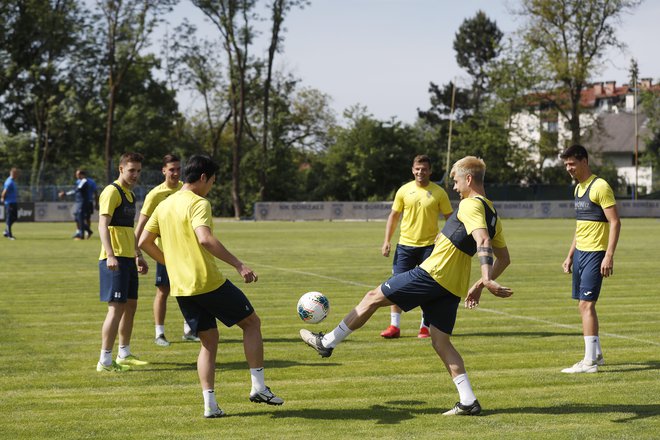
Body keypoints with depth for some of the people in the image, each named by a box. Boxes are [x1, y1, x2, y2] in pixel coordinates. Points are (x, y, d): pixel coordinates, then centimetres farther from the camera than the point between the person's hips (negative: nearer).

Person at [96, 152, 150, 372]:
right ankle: (105, 361, -8)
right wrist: (110, 255, -29)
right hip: (114, 259, -9)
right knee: (116, 307, -11)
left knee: (131, 305, 14)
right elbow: (103, 225, -19)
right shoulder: (112, 192, -10)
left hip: (128, 258, 9)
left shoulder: (130, 194, 18)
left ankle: (124, 354, 26)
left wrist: (138, 255, 29)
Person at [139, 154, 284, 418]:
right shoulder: (198, 203, -11)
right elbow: (205, 239, -28)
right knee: (251, 322, 10)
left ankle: (210, 404, 5)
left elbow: (144, 242, 16)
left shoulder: (164, 206, 13)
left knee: (208, 341, 15)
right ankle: (258, 387, 6)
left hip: (180, 288, 7)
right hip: (208, 282, -7)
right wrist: (239, 265, -28)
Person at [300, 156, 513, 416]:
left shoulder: (471, 205, -13)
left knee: (374, 297, 4)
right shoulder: (491, 214, 15)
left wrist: (486, 278, -40)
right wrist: (480, 286, 21)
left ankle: (327, 343, 13)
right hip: (453, 288, 9)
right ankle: (469, 402, 3)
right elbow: (504, 259, 21)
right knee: (441, 342, 11)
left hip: (432, 274, -9)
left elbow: (483, 241, -30)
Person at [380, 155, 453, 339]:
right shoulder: (404, 190, 3)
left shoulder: (438, 192, -2)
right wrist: (387, 240, 2)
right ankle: (394, 326, 5)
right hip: (405, 245, 2)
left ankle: (425, 327, 13)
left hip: (429, 245, -2)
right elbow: (393, 216, 10)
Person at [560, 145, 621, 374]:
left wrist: (609, 256, -22)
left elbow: (615, 222, -16)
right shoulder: (578, 188, 15)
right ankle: (596, 354, 23)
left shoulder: (600, 187, -13)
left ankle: (589, 361, -10)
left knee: (586, 304, -12)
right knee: (584, 305, 12)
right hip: (580, 252, 9)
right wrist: (570, 255, 22)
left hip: (595, 253, -9)